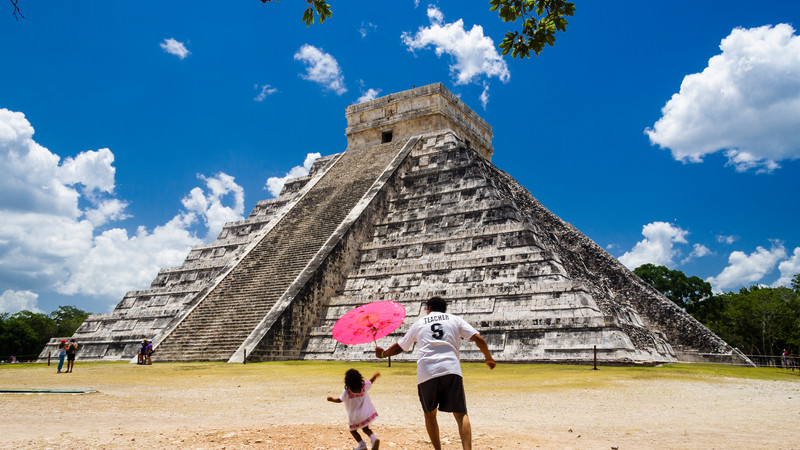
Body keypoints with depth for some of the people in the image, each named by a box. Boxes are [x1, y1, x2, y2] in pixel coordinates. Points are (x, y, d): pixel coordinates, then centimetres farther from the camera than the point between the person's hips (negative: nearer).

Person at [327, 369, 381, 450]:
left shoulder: (346, 392, -19)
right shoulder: (364, 386, -11)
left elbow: (339, 400, -6)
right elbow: (371, 382, 7)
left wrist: (332, 399, 13)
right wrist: (375, 376, 26)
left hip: (355, 416, -3)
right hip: (366, 413, 3)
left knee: (353, 430, 19)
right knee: (365, 428, 19)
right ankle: (374, 438, -8)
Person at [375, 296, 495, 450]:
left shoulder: (419, 322, 22)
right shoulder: (455, 319, 19)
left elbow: (400, 347, 28)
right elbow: (479, 339, 9)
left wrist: (383, 354, 46)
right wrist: (488, 358, 24)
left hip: (426, 373, 1)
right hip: (451, 369, -1)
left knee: (429, 414, 19)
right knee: (460, 414, -2)